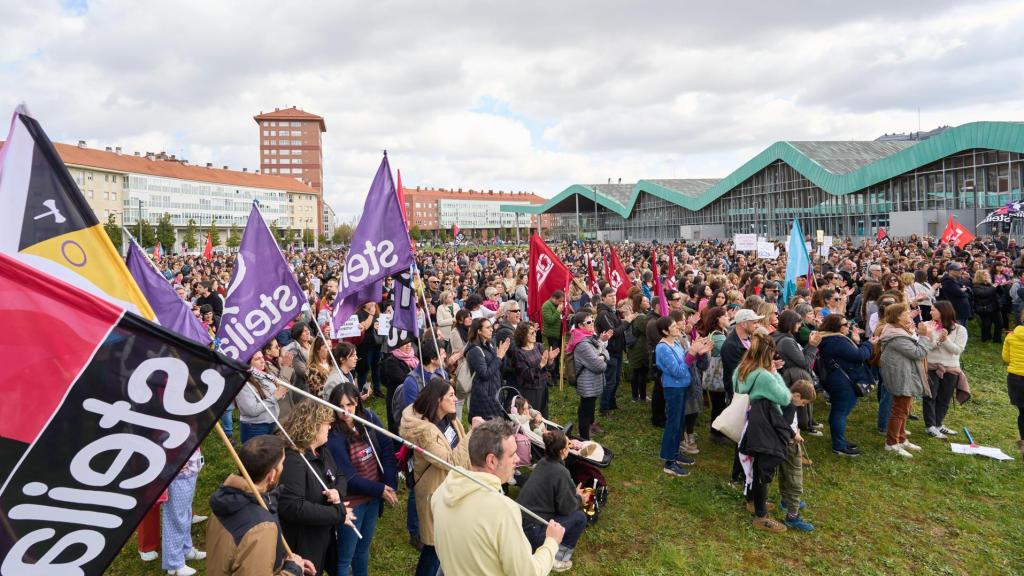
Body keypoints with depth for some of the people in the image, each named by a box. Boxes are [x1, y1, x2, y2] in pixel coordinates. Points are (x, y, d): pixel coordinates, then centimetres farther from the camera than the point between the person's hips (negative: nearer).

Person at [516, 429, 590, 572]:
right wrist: (579, 498, 7)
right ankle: (559, 559, 8)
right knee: (580, 517, 2)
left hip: (518, 521, 8)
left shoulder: (543, 462, 4)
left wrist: (574, 492, 16)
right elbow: (567, 507, -11)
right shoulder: (560, 472, -19)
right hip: (531, 532, -8)